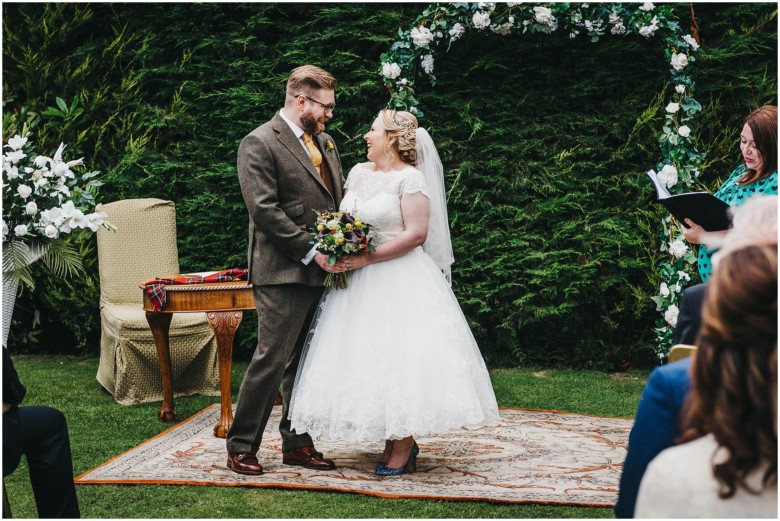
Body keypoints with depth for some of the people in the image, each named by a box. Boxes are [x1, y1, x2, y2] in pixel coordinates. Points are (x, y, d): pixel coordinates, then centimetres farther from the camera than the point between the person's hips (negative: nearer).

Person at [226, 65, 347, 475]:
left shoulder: (325, 142, 17)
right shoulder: (259, 144, -8)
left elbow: (339, 196, 23)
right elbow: (264, 210, -16)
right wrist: (312, 251, -18)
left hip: (322, 272, 8)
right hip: (283, 272, -8)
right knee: (272, 360, -6)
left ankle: (296, 443, 21)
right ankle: (241, 446, 6)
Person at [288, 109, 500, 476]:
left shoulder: (410, 177, -9)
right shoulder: (359, 173, 13)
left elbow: (416, 233, -16)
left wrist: (367, 258, -19)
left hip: (399, 281, -7)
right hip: (359, 282, 7)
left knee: (398, 357, -7)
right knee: (367, 359, 6)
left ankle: (403, 446, 2)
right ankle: (393, 440, 15)